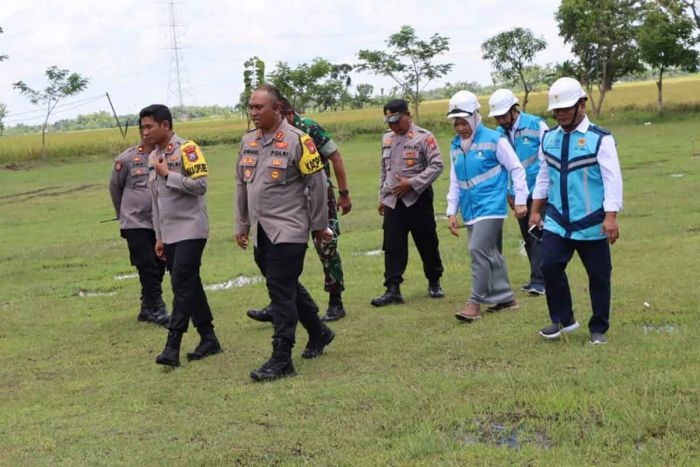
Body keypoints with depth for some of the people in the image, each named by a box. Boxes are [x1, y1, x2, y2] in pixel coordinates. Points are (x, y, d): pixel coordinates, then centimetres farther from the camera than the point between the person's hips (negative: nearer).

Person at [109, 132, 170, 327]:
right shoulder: (127, 159, -8)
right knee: (148, 267, -7)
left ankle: (147, 310, 21)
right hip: (136, 224, -3)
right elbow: (115, 187, 7)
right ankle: (158, 310, -4)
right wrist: (123, 215, 16)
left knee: (158, 268, 9)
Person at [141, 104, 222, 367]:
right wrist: (159, 236, 18)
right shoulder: (153, 157, 14)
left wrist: (168, 174, -15)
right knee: (189, 286, 9)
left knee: (182, 284, -13)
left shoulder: (187, 150, -10)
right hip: (170, 234, 8)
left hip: (190, 229, -8)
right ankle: (208, 339, 17)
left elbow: (200, 185, -18)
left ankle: (172, 347, -16)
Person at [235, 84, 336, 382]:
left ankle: (281, 360, -4)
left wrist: (319, 226, -4)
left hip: (288, 231, -7)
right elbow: (241, 186, 18)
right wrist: (241, 225, 18)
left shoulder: (297, 141, -11)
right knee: (287, 288, 17)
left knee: (282, 292, -9)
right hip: (261, 232, 7)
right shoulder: (248, 142, 10)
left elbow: (316, 184, -8)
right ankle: (319, 333, 36)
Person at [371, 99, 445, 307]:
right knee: (392, 247, -2)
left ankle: (434, 283, 24)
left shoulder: (424, 137, -8)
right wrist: (382, 197, 19)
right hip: (393, 201, 5)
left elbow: (436, 165, -13)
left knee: (427, 243, 6)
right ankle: (393, 289, -1)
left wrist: (412, 183, -18)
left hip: (418, 199, -5)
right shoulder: (387, 139, 13)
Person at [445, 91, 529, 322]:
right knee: (491, 254, 12)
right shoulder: (455, 146, 11)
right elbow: (455, 182, 17)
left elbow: (516, 169, -3)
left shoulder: (494, 140, -8)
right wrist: (452, 212, 13)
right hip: (470, 209, 7)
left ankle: (475, 302, -12)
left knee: (479, 250, -16)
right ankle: (505, 297, 22)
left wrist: (520, 201, -6)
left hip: (490, 206, -7)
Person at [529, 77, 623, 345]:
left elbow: (612, 180, -12)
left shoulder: (600, 139, -9)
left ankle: (599, 329, 20)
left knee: (599, 275, 4)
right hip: (557, 222, 4)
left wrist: (610, 217, -19)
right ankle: (563, 319, 11)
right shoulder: (549, 139, 7)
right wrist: (536, 211, 15)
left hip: (592, 224, -4)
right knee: (550, 266, -8)